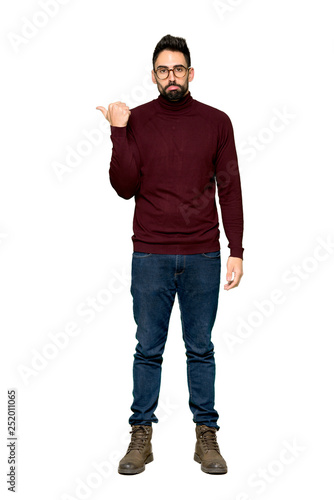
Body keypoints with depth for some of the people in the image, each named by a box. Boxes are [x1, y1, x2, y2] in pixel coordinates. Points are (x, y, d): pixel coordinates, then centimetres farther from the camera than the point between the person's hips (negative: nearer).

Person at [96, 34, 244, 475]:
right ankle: (141, 435, 20)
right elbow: (125, 188, -3)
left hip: (203, 256, 1)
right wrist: (118, 132, -11)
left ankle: (206, 435, 21)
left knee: (201, 350, 9)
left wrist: (237, 250, 0)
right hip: (150, 255, 0)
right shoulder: (135, 120, 3)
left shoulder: (216, 121, 5)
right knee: (148, 350, 7)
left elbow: (230, 189, 5)